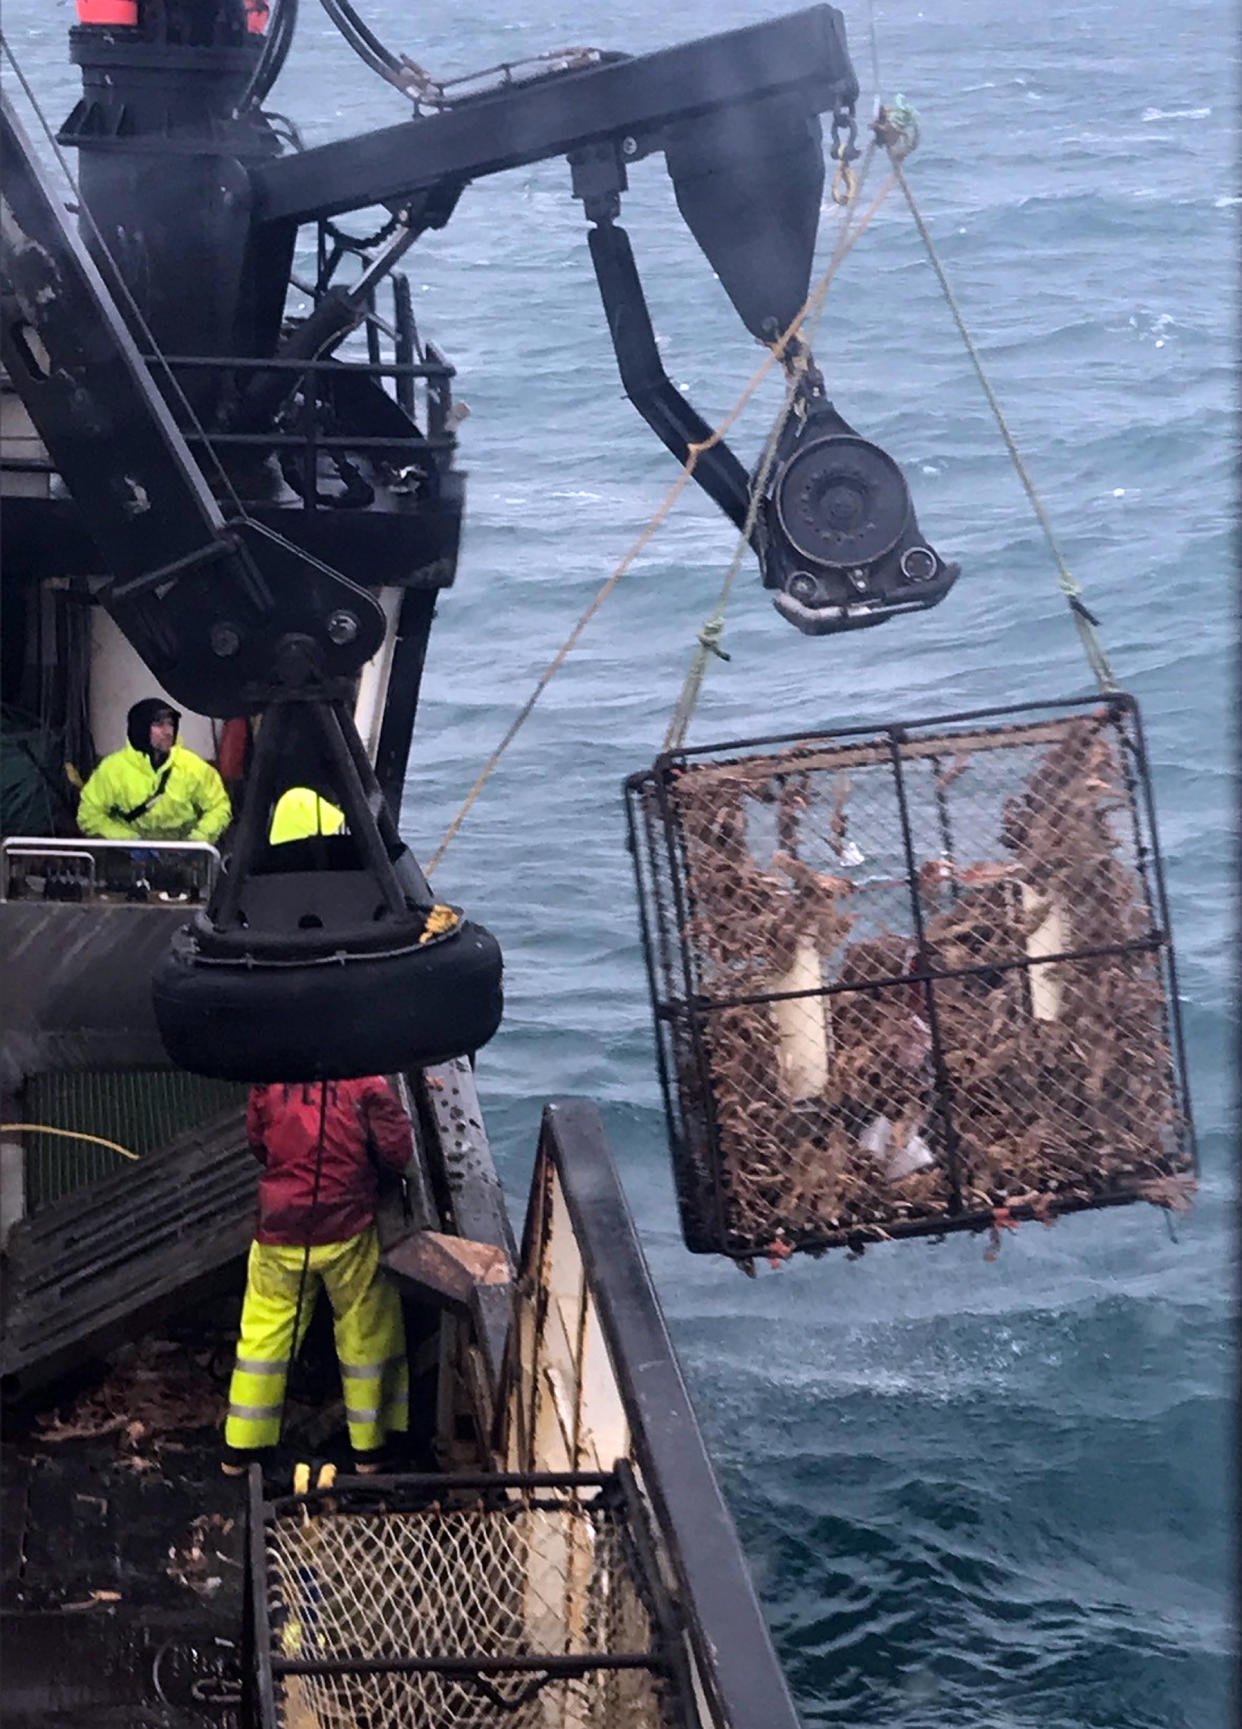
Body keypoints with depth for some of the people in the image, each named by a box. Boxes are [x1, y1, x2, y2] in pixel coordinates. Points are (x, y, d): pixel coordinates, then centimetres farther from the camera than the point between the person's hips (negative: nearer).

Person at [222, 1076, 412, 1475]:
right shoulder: (364, 1080, -13)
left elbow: (257, 1142, 8)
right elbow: (397, 1150, -12)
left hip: (280, 1228, 2)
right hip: (347, 1231, -2)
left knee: (264, 1334, 16)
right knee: (364, 1334, 15)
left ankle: (240, 1447, 22)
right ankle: (368, 1446, 25)